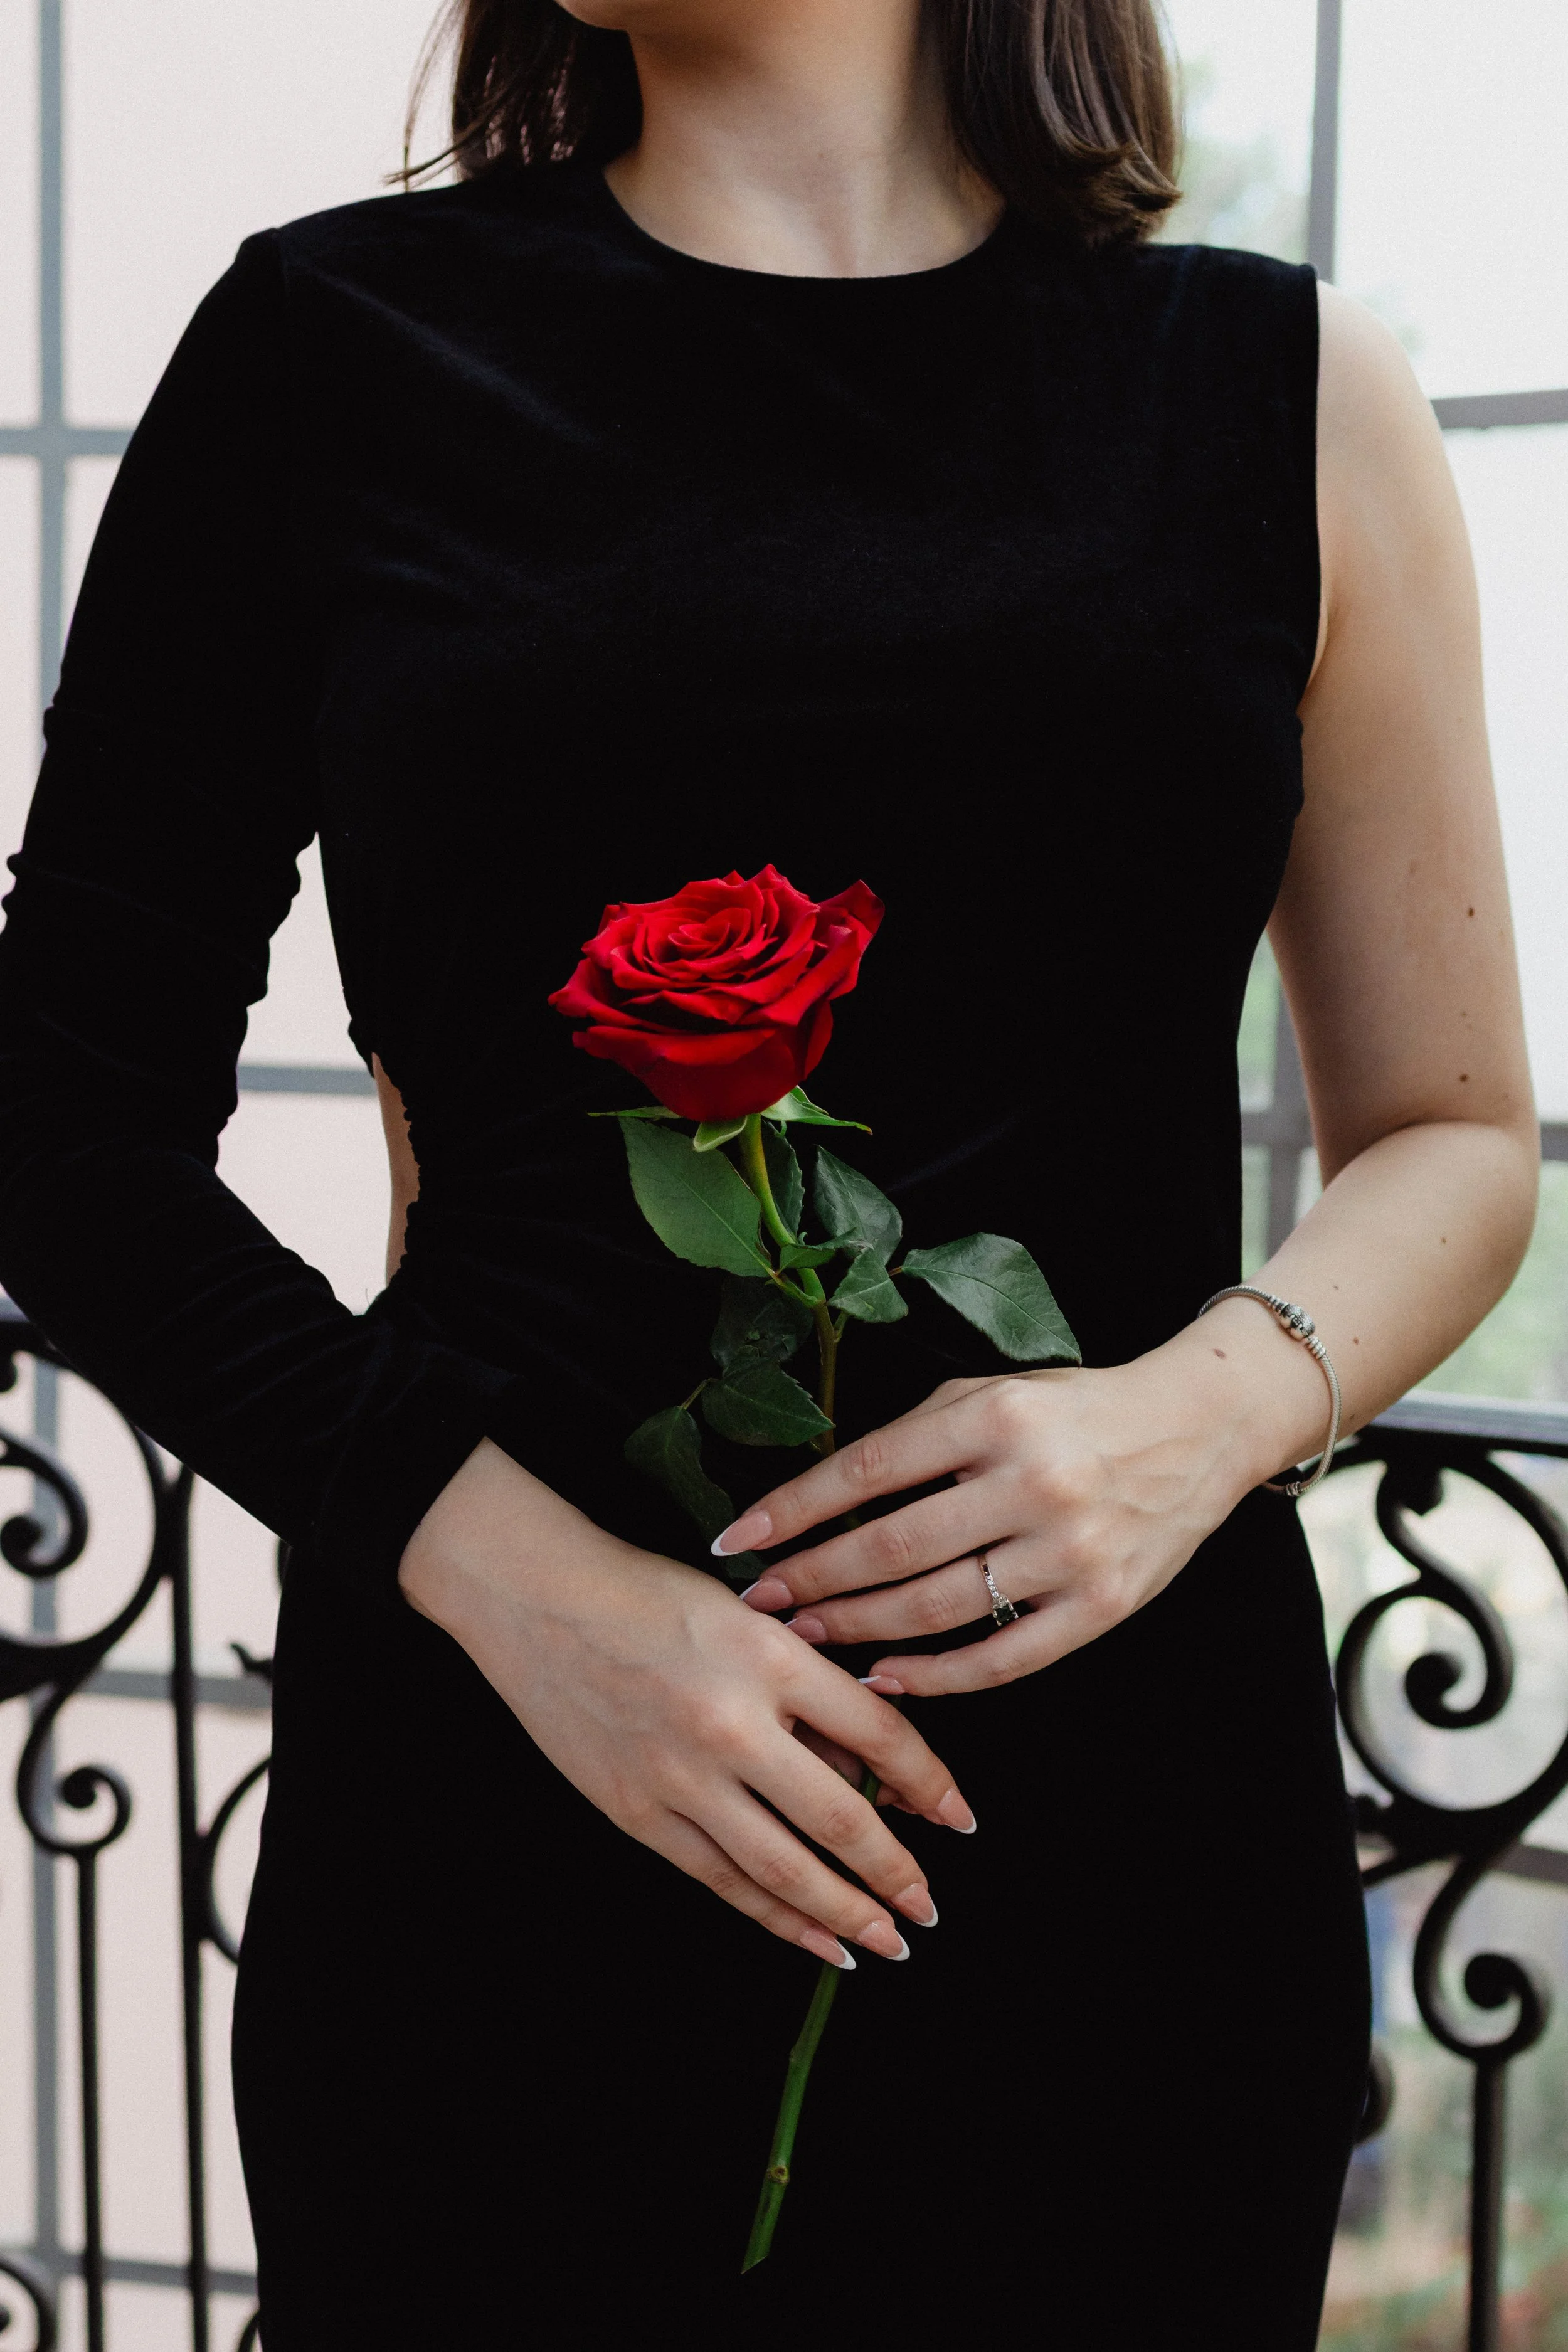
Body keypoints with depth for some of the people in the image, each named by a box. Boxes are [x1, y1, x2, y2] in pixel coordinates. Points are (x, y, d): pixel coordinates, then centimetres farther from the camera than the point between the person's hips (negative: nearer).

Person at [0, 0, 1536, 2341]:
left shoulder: (1285, 390, 5)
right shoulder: (340, 348, 3)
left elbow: (1456, 1135, 11)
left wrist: (1213, 1408, -10)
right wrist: (491, 1555, -13)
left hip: (1130, 1795, 1)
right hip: (490, 1805, -1)